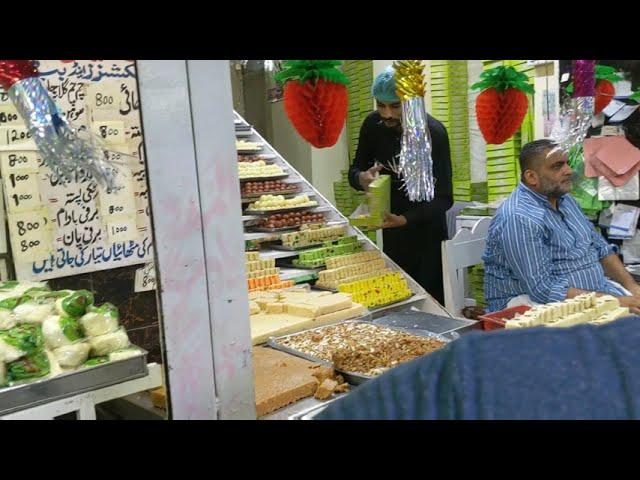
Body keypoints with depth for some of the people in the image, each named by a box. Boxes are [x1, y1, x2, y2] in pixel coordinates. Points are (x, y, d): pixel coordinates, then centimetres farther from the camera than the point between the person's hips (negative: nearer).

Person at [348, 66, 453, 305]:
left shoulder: (433, 133, -20)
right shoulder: (373, 125, -6)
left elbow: (444, 198, -21)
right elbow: (354, 171, 4)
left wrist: (405, 220, -36)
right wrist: (362, 178, -20)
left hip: (426, 231, -4)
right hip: (391, 231, 4)